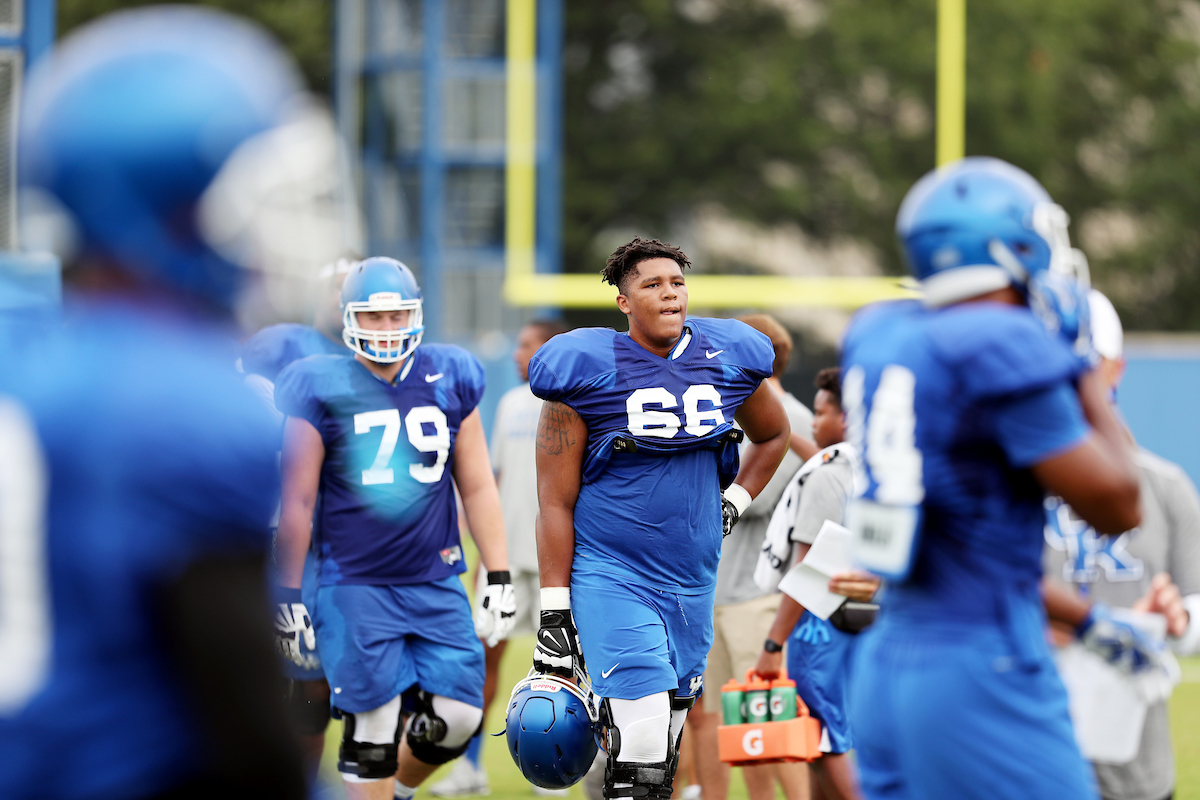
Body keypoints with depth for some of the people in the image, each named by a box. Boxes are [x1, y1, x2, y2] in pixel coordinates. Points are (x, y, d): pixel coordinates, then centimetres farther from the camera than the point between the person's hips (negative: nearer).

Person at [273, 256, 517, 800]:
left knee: (455, 719, 0)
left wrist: (499, 577, 8)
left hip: (436, 582, 3)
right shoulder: (322, 390, -4)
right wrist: (289, 593, -2)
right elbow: (296, 500, -1)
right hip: (355, 586, -3)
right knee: (373, 727, -6)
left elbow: (477, 488, 11)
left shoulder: (449, 380, 6)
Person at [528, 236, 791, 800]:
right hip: (612, 578, -5)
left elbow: (773, 436, 27)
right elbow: (556, 501, -5)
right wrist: (553, 615, -9)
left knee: (664, 751, 12)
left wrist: (732, 504, 11)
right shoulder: (589, 372, -8)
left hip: (693, 580, 5)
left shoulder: (727, 362, 5)